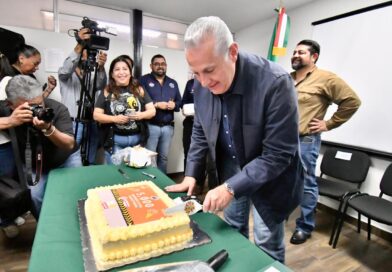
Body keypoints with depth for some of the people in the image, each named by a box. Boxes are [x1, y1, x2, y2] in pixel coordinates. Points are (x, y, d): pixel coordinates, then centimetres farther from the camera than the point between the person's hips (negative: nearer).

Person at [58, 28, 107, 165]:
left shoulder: (92, 75, 15)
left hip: (92, 123, 4)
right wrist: (79, 46, -31)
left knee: (91, 161, 12)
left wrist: (101, 67, -28)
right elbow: (65, 70, -20)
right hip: (74, 123, -4)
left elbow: (101, 85, -7)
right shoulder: (66, 75, 5)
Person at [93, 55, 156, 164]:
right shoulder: (107, 92, 2)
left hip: (137, 139, 2)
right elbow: (96, 115, -1)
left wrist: (142, 115, -16)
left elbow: (152, 111, 5)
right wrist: (114, 119, -16)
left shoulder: (139, 90, 5)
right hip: (115, 140, -1)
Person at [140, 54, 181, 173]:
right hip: (150, 126, -4)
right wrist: (156, 105, -17)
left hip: (168, 127, 5)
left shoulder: (173, 83, 16)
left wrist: (174, 105, -9)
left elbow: (179, 102, 12)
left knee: (164, 157, 15)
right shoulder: (144, 80, 1)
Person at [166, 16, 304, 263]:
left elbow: (278, 155, -27)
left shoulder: (276, 83, -29)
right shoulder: (202, 84, -11)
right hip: (230, 172, 5)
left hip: (269, 177, -4)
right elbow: (200, 132, 2)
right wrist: (191, 174, -3)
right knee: (233, 232, 24)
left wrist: (231, 187, -30)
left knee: (267, 247, 10)